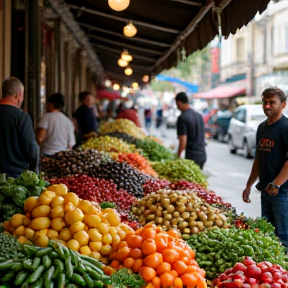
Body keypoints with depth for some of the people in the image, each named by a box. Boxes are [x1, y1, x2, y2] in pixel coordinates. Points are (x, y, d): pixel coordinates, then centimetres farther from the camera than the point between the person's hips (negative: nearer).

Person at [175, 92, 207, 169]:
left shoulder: (182, 118, -13)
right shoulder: (198, 115, 12)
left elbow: (183, 140, -19)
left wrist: (178, 156, -11)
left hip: (191, 156, -8)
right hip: (202, 154, 8)